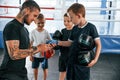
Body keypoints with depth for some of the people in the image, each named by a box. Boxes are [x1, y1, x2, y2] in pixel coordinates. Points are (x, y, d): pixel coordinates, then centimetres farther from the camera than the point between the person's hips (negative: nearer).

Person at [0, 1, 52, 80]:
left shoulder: (25, 30, 12)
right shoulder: (11, 27, -17)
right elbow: (14, 54, -25)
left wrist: (41, 47, 0)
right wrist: (37, 48, -19)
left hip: (22, 73, 9)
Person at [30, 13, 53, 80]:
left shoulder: (46, 32, -10)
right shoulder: (33, 32, -8)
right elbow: (31, 44, -2)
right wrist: (30, 54, -2)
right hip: (35, 54, 1)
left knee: (45, 69, 11)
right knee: (35, 68, 15)